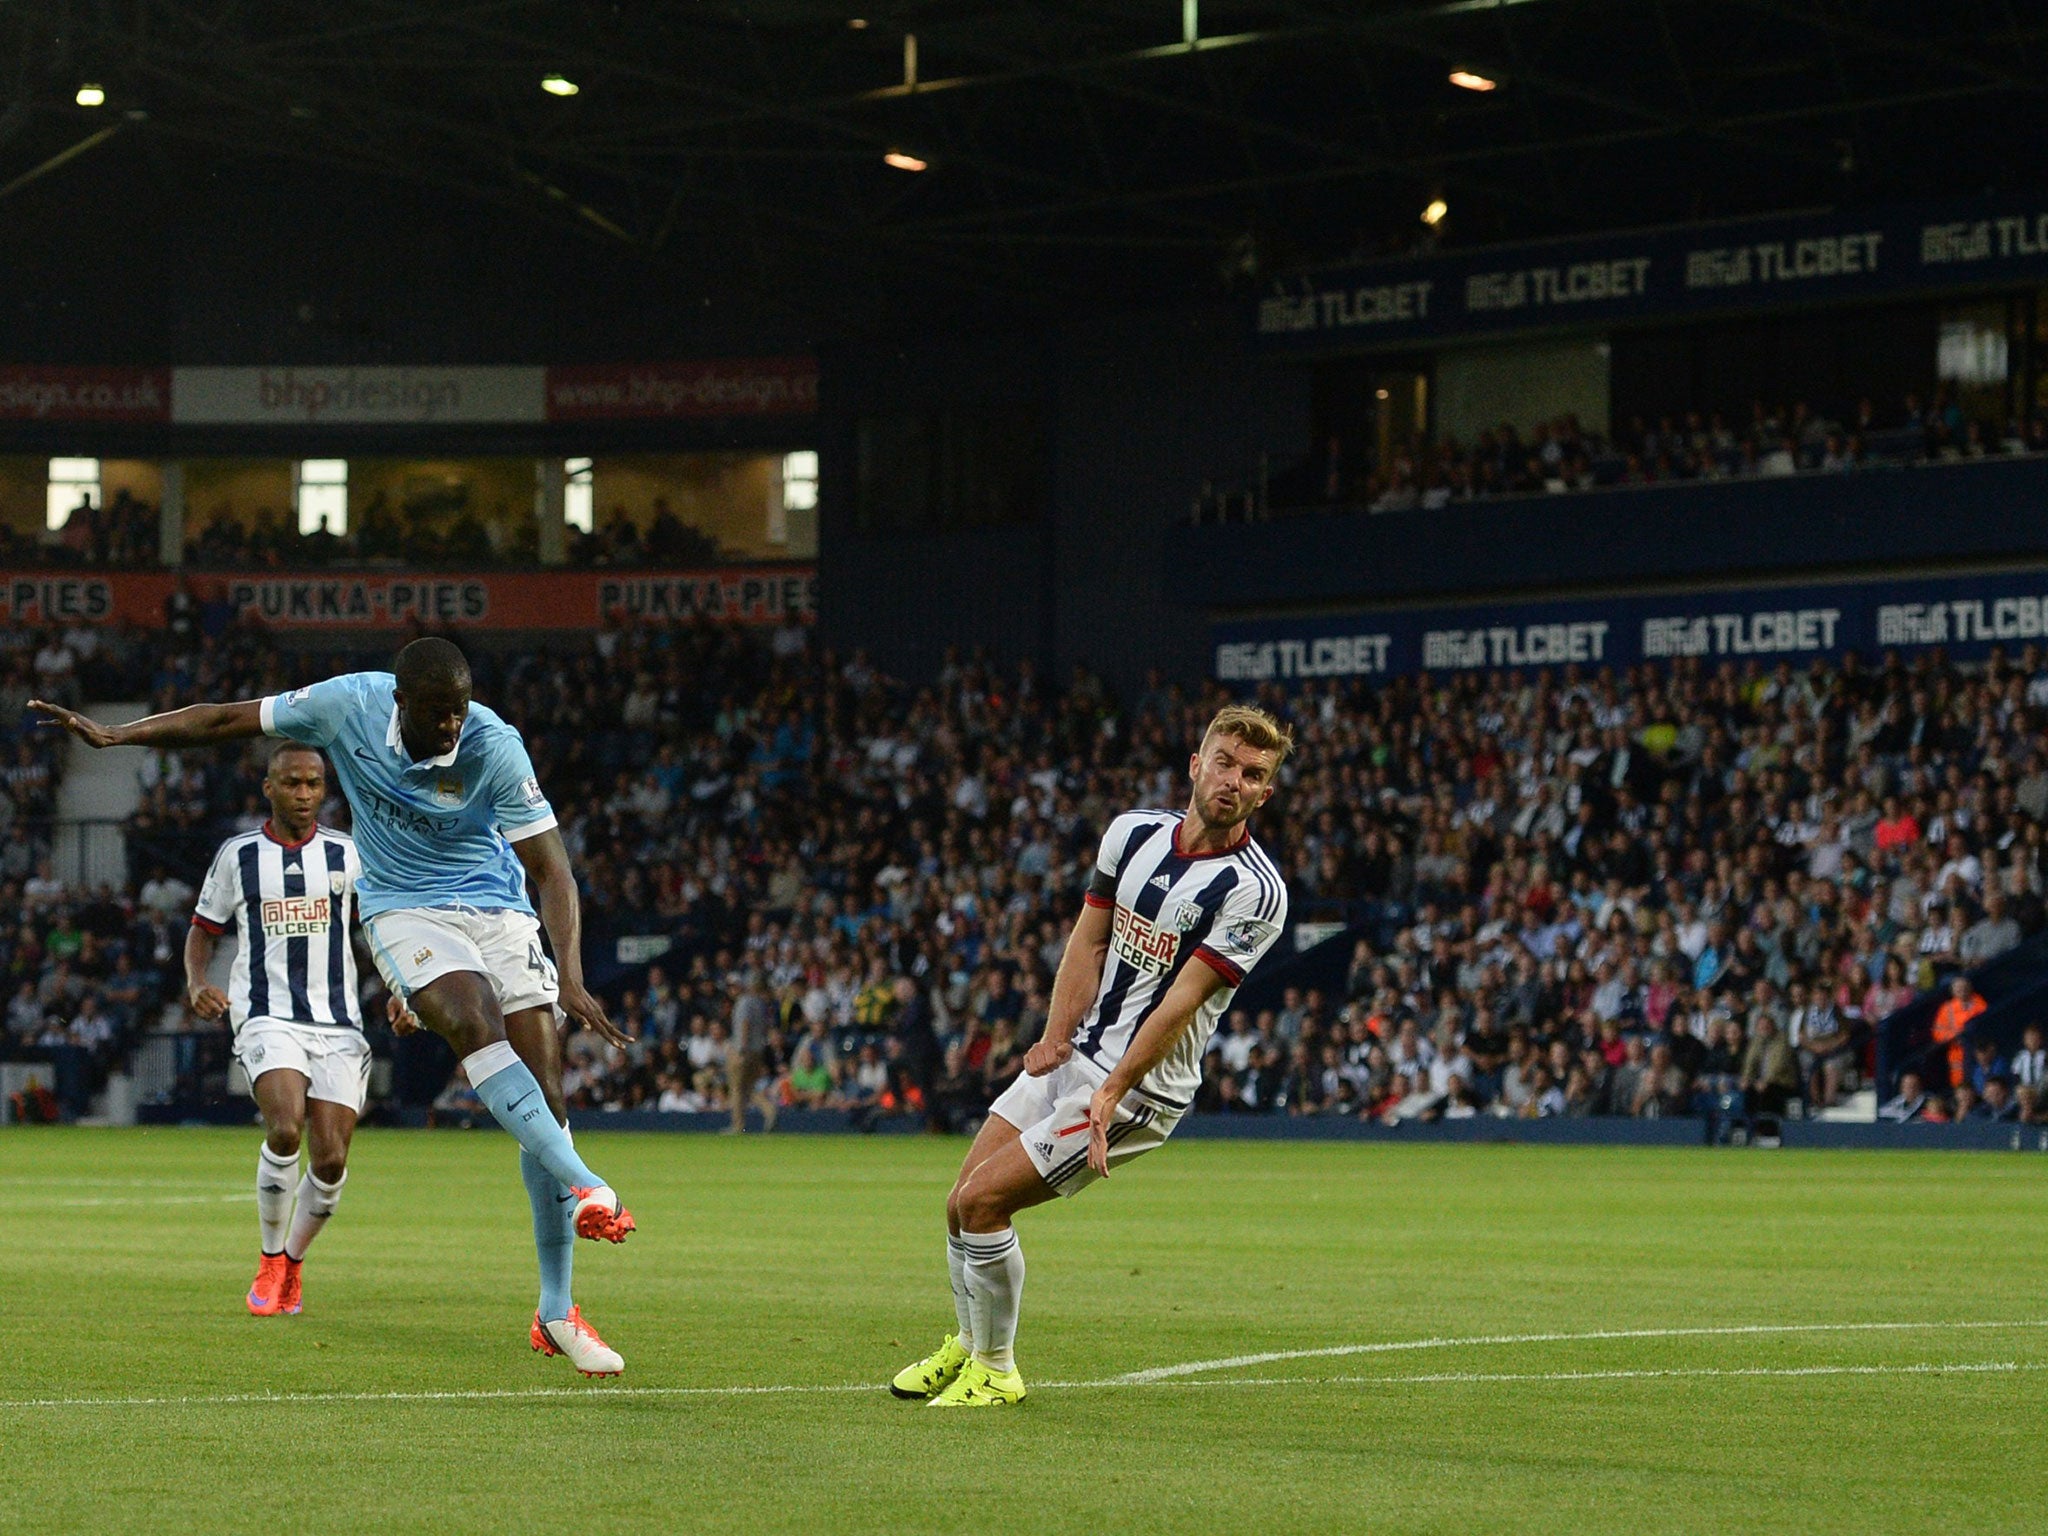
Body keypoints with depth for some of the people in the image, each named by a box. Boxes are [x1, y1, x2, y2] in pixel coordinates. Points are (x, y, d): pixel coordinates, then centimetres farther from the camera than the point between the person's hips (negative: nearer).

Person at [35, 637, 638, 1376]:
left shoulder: (495, 747, -17)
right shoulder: (349, 704, -12)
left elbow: (552, 872, -15)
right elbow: (229, 720, 1)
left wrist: (571, 978, -26)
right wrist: (112, 735, 0)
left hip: (498, 911, 0)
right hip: (405, 912, 0)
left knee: (545, 1097, -9)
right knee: (476, 1024, -33)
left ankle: (556, 1314, -4)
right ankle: (584, 1186, -44)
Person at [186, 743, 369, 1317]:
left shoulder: (346, 854, 9)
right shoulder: (238, 855, 6)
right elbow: (203, 930, 15)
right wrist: (197, 984, -4)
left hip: (338, 1022, 2)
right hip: (267, 1018, -2)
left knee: (331, 1162, -6)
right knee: (285, 1129, -27)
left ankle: (293, 1260, 21)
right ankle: (269, 1260, -7)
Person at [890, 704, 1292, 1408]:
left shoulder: (1254, 891, -16)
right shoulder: (1134, 832, 4)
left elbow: (1181, 1001, -20)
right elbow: (1089, 939, 9)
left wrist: (1111, 1094, -24)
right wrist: (1057, 1034, -6)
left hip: (1140, 1087, -7)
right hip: (1072, 1058, 7)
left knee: (983, 1200, -13)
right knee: (961, 1205, 6)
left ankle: (995, 1371, 5)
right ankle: (967, 1345, 30)